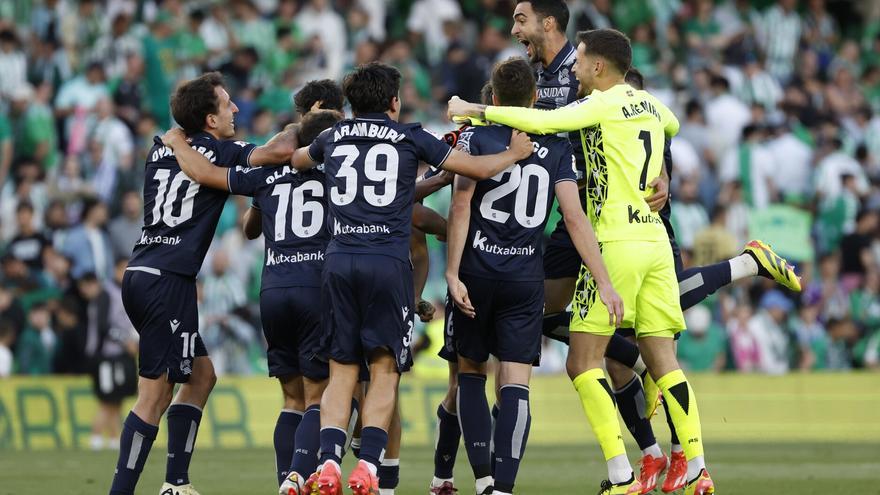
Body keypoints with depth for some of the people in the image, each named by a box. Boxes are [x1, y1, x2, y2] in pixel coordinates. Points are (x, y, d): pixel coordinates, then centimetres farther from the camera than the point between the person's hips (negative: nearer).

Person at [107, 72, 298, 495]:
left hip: (139, 274, 9)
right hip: (168, 281, -8)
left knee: (201, 374, 17)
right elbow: (280, 151, -18)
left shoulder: (161, 150, 15)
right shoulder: (218, 153, -6)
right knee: (155, 393, -7)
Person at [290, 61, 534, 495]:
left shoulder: (332, 138, 16)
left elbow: (296, 160, 39)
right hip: (388, 261, -3)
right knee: (384, 370, 1)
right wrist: (515, 153, 28)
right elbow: (479, 168, 10)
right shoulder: (409, 138, 7)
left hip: (338, 261, 3)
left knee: (342, 371, 7)